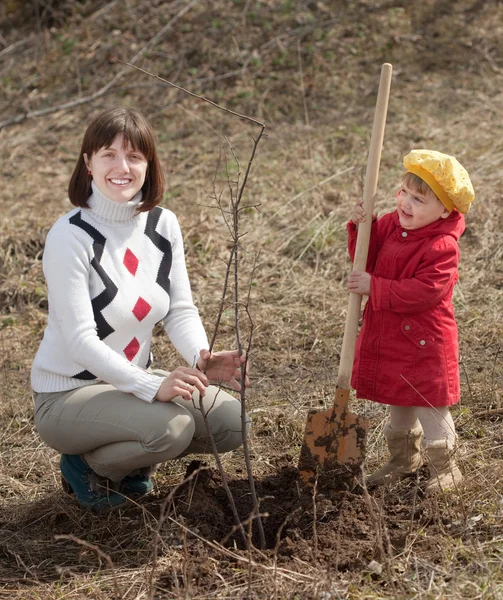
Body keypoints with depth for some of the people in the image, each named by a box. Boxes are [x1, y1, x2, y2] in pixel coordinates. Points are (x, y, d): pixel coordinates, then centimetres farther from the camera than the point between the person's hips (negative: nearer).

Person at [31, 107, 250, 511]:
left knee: (233, 423, -5)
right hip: (67, 393, -7)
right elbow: (80, 338, -26)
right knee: (172, 427, -30)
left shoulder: (163, 225, -1)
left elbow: (181, 310, -1)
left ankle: (133, 460, 15)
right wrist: (152, 387, -36)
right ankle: (88, 467, 0)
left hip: (132, 380, 7)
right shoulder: (70, 236, -21)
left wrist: (202, 358, -23)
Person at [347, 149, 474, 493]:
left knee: (429, 406, 3)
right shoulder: (391, 225, 0)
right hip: (389, 336, 8)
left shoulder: (442, 247, -23)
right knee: (399, 402, 23)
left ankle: (445, 467, 20)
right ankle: (405, 458, 41)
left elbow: (423, 292, -29)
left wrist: (374, 287, -27)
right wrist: (361, 230, -14)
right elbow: (368, 260, 5)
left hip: (424, 341, -8)